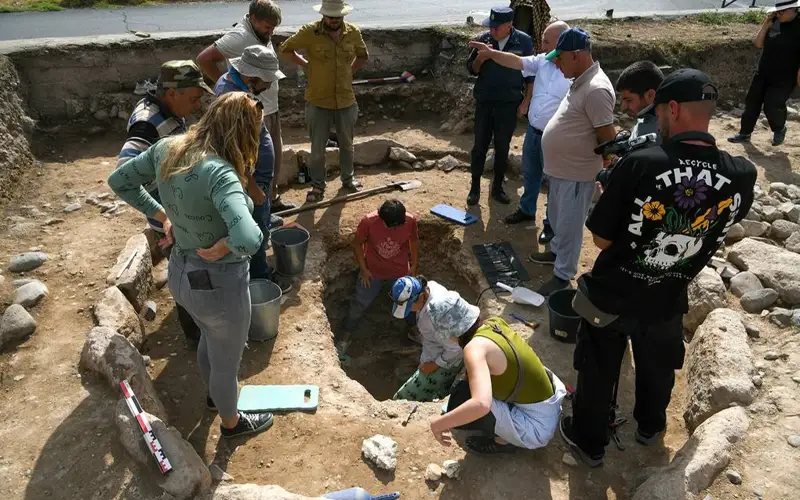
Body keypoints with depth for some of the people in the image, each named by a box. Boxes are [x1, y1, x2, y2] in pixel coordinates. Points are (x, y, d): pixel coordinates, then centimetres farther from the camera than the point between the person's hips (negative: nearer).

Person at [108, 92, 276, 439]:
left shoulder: (166, 148, -8)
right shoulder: (219, 172, -32)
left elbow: (119, 181, 8)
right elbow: (250, 239, -46)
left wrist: (163, 217, 5)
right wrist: (221, 248, -26)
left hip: (180, 274, 8)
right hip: (220, 283, -7)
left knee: (210, 337, 35)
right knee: (226, 359, 21)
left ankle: (214, 394, 63)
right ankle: (231, 421, 49)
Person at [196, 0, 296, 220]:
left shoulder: (262, 35, 9)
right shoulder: (239, 37, -20)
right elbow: (204, 59, -24)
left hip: (271, 109, 10)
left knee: (275, 157, 18)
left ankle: (272, 199, 33)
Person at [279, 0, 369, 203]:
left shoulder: (353, 32, -1)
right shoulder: (309, 32, -11)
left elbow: (363, 56, 18)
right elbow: (285, 49, 0)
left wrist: (349, 71, 8)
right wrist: (307, 65, -3)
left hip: (346, 100, 3)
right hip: (318, 101, -3)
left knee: (346, 144, 18)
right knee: (317, 148, 6)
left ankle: (347, 179, 38)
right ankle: (318, 185, 23)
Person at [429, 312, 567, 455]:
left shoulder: (475, 347, -26)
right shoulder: (496, 322, -1)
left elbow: (481, 404, -40)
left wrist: (437, 424, -27)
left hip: (537, 427, -8)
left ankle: (504, 440, 6)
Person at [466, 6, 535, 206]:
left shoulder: (523, 41, -6)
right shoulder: (484, 38, -2)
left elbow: (531, 74, 1)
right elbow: (471, 69, 5)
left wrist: (526, 101, -3)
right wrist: (480, 58, -16)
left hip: (509, 105, -1)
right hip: (484, 103, 1)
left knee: (502, 148, 7)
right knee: (480, 146, 5)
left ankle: (497, 188, 21)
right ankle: (475, 187, 17)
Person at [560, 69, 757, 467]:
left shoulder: (639, 164, -28)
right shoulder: (743, 176, -15)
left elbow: (601, 240, -18)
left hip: (611, 295, -3)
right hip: (666, 301, 4)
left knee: (597, 372, 20)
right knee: (658, 368, 30)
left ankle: (588, 442, 40)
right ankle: (650, 426, 56)